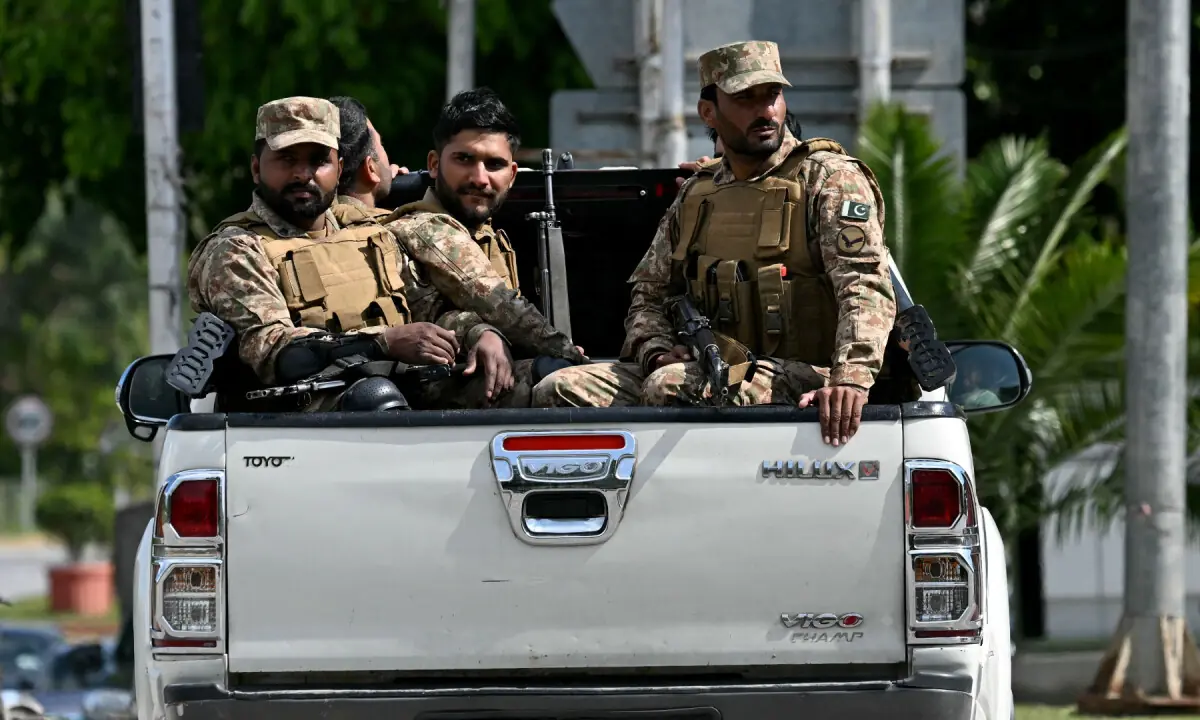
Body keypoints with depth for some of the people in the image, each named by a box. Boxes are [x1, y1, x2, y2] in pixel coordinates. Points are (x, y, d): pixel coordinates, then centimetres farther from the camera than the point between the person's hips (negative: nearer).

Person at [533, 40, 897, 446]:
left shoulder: (829, 179, -2)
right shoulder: (696, 195, 19)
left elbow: (867, 289, -15)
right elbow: (648, 293, 25)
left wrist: (852, 378, -33)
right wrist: (656, 351, 0)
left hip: (801, 381, -7)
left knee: (669, 388, -35)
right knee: (559, 391, -11)